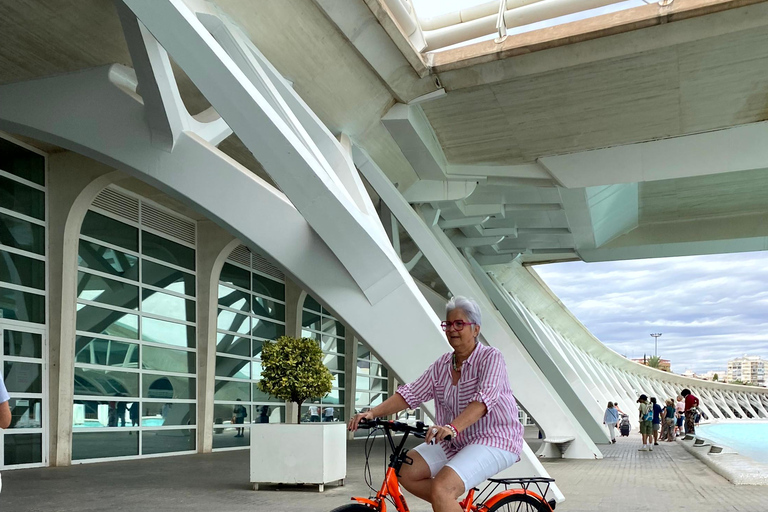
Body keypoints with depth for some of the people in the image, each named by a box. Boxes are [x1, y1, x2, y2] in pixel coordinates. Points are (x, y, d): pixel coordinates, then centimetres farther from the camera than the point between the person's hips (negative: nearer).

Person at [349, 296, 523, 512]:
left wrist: (453, 427, -44)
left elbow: (484, 398, -28)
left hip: (494, 440, -7)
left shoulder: (491, 357, -12)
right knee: (406, 471, -8)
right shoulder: (442, 364, 7)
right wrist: (373, 412, -15)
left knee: (440, 489, -27)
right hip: (457, 442, 8)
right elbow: (411, 393, -1)